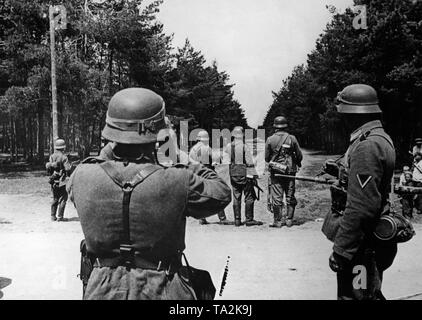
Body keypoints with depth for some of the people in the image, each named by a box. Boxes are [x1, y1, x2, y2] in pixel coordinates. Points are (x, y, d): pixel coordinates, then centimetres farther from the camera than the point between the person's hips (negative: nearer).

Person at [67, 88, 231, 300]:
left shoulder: (82, 176, -14)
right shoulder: (178, 182, -22)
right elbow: (221, 193, -4)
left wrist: (109, 153, 9)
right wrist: (188, 164, 3)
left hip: (103, 291, 3)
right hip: (162, 292, -2)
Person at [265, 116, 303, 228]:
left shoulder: (270, 140, -4)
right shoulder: (292, 138, -3)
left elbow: (266, 157, 3)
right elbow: (299, 155, 2)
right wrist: (297, 163, 23)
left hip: (275, 172, -1)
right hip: (290, 171, 1)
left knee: (276, 197, 3)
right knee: (290, 196, 10)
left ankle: (278, 221, 5)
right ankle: (289, 220, 13)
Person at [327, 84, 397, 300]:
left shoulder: (367, 146, -23)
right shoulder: (381, 138, 10)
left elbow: (362, 207, -28)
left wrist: (340, 250, -25)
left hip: (362, 244, -10)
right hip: (374, 240, 10)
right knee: (370, 293, 22)